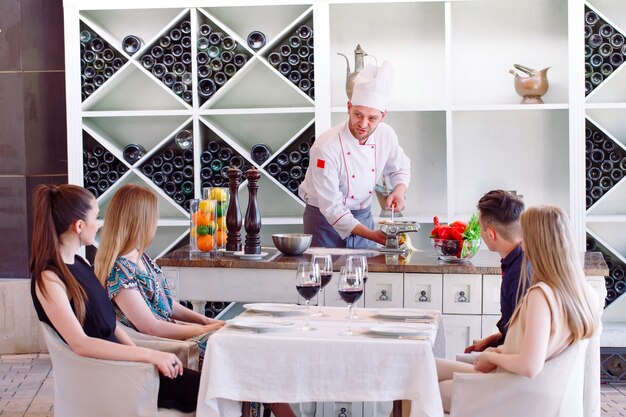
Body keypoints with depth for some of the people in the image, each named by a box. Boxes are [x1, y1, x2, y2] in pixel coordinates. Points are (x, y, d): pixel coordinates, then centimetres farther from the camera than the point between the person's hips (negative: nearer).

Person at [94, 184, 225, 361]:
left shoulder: (143, 259, 8)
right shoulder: (119, 271, -20)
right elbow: (151, 328, -20)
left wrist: (204, 320, 8)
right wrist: (203, 330, -14)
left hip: (171, 329, 9)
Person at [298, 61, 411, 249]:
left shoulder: (386, 135, -10)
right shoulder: (326, 147, -27)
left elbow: (400, 168, 11)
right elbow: (331, 207, -25)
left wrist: (400, 190, -11)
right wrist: (371, 235, -29)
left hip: (363, 215, 5)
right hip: (324, 218, -5)